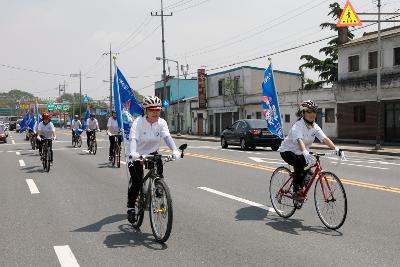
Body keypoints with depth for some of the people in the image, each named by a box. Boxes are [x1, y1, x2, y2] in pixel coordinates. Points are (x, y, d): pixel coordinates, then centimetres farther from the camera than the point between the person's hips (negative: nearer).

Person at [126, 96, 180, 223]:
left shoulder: (161, 122, -11)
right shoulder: (138, 122, -21)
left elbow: (167, 137, -26)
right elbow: (133, 138, -34)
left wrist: (174, 150, -45)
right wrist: (132, 153, -54)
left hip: (153, 154, 3)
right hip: (137, 155, -3)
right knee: (137, 183, -13)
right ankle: (131, 207, 9)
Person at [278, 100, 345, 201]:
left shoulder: (315, 127, -5)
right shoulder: (298, 126, -26)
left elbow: (325, 139, -17)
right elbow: (299, 140, -43)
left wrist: (336, 149, -32)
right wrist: (305, 153, -61)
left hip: (299, 152, 7)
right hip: (287, 151, -7)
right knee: (300, 165, -30)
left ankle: (300, 188, 18)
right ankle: (296, 191, -15)